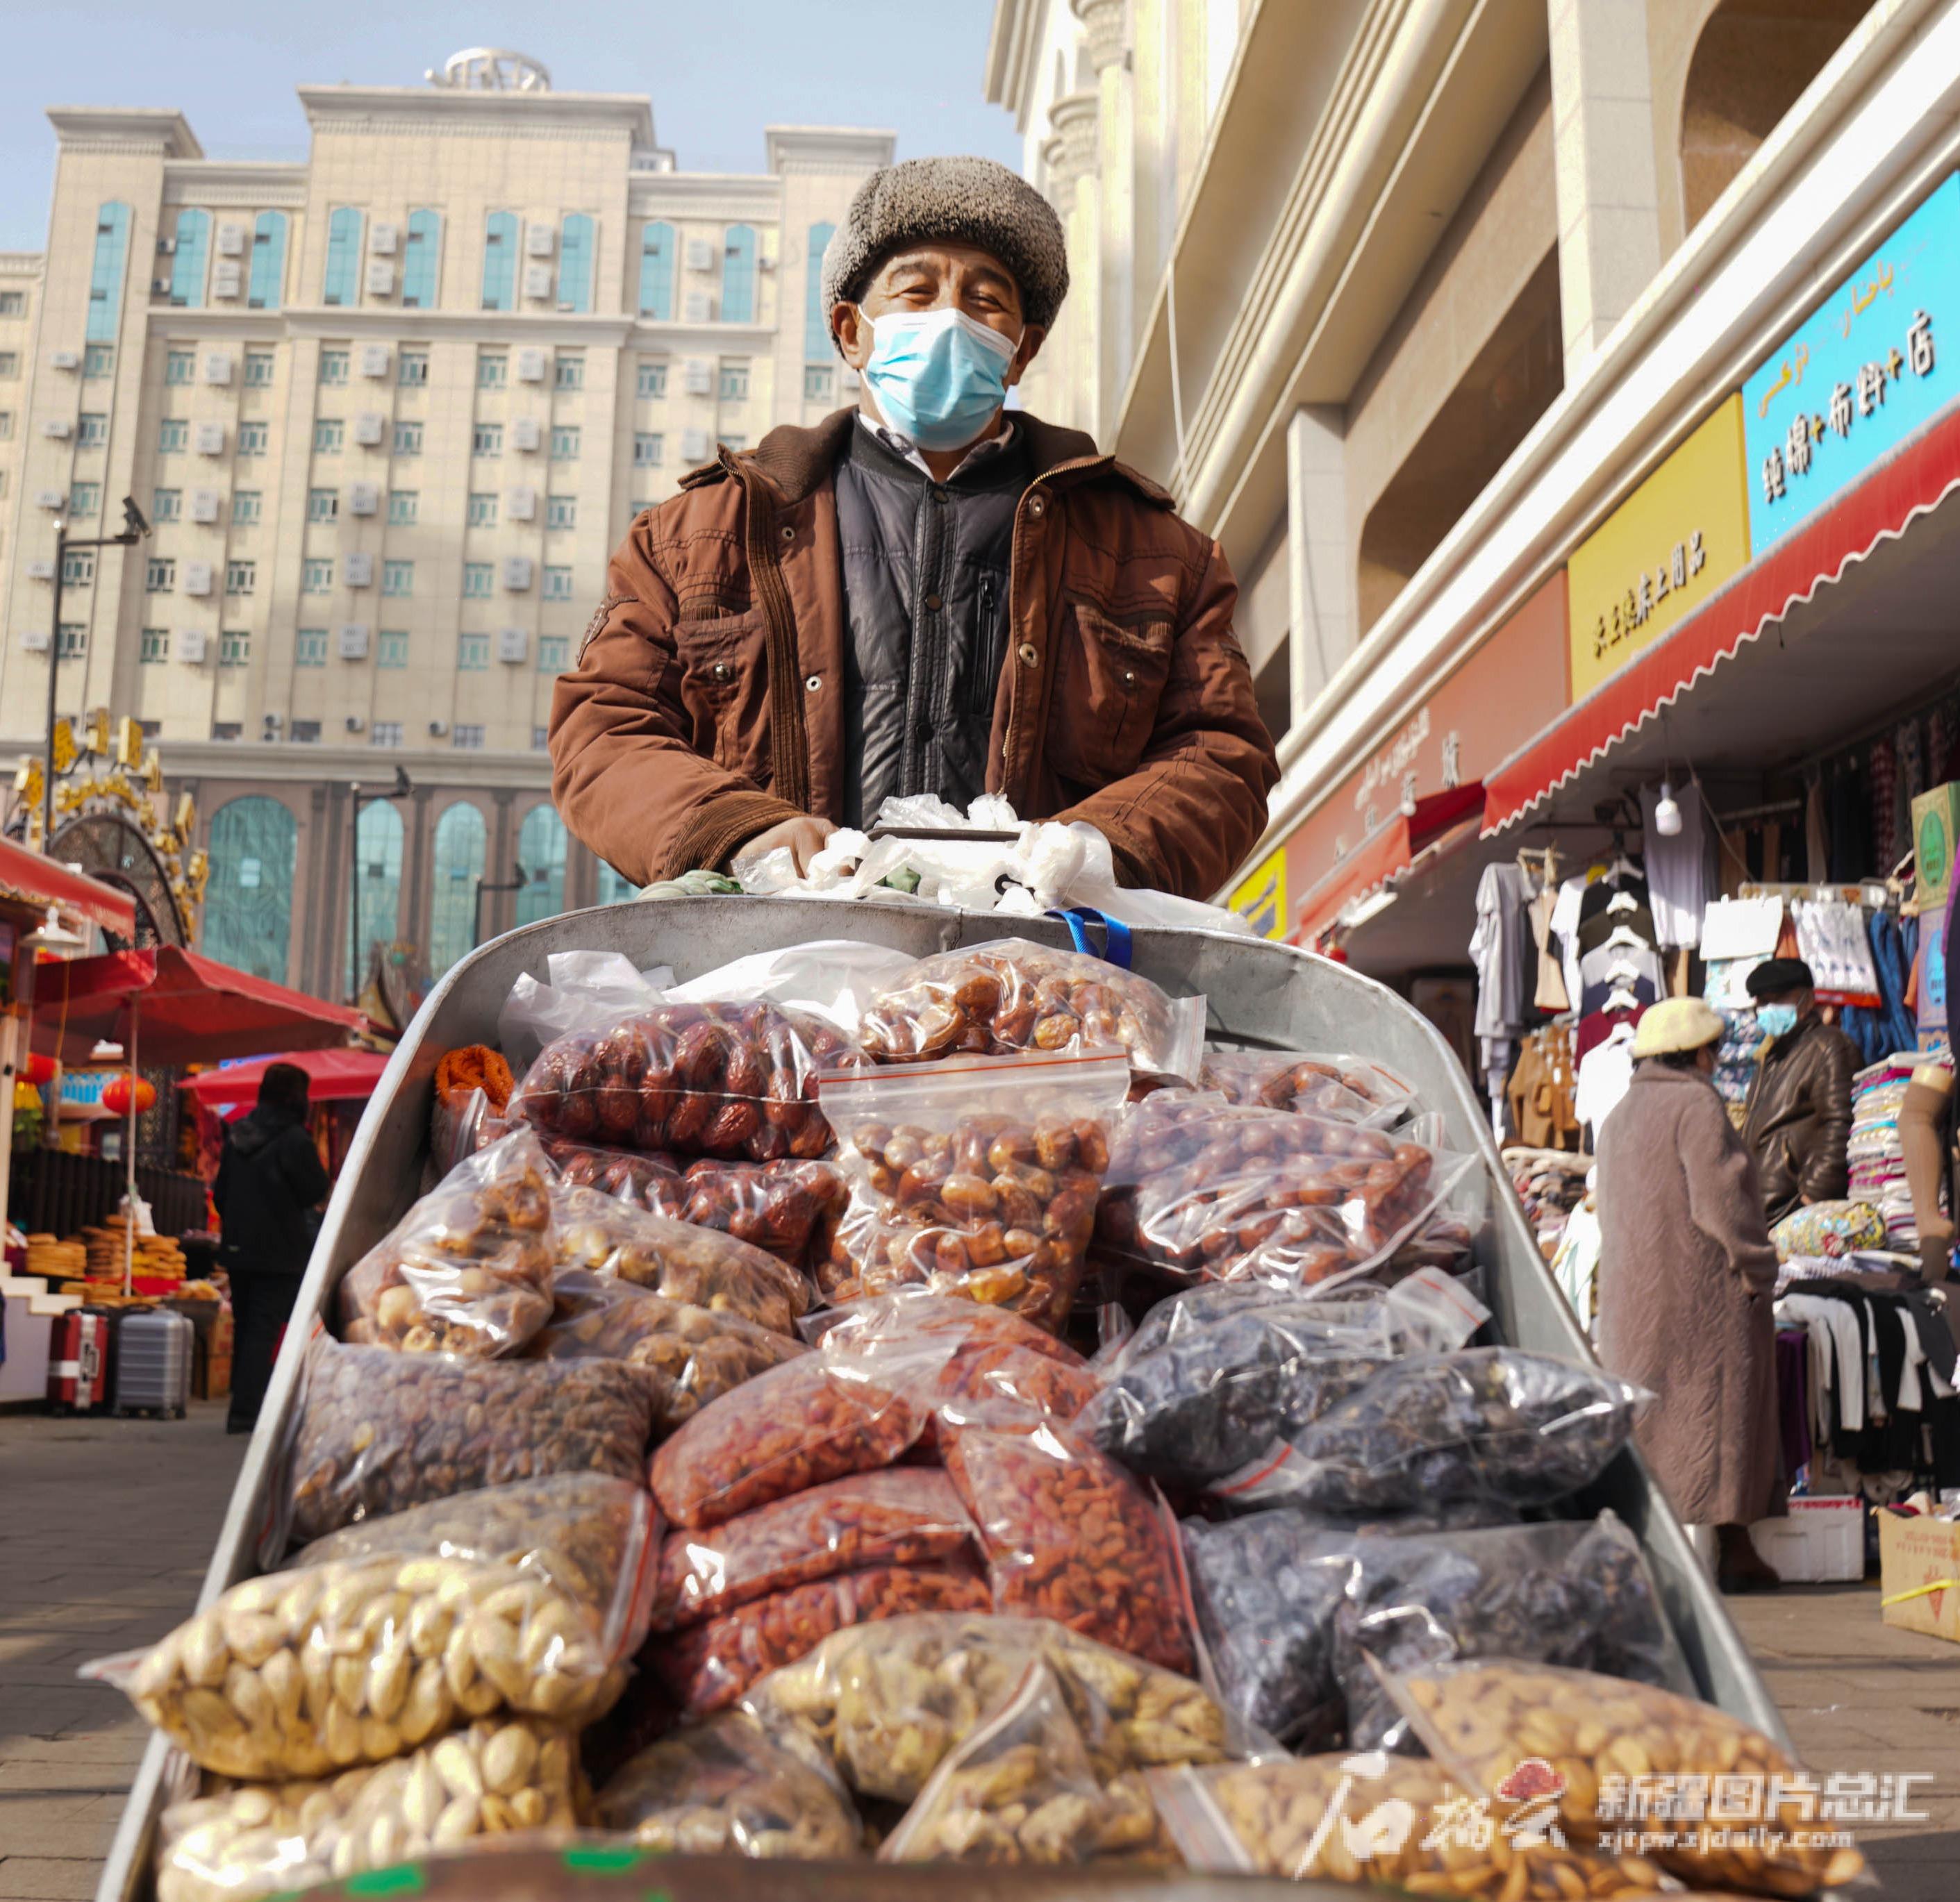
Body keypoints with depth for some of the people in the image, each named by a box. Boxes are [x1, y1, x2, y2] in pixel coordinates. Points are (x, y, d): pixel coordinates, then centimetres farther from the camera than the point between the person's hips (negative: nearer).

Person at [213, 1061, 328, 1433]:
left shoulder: (237, 1135, 8)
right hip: (279, 1252, -7)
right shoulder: (294, 1140, -14)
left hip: (237, 1249, 7)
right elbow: (316, 1191, -10)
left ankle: (244, 1404, 24)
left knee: (245, 1328, 16)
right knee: (263, 1330, -4)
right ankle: (246, 1410, -8)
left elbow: (220, 1193, 14)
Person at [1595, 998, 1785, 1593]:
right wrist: (1757, 1271, -8)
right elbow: (1721, 1203, -17)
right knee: (1720, 1409, -1)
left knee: (1645, 1414, 10)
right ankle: (1732, 1549, 2)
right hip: (1703, 1291, -8)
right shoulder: (1696, 1107, -11)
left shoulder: (1619, 1116, 17)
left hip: (1630, 1293, 8)